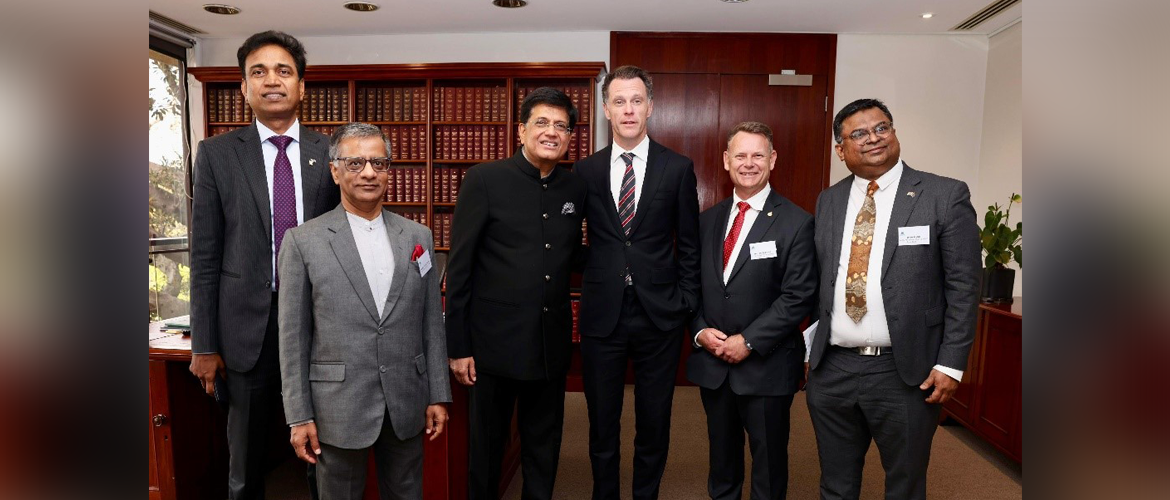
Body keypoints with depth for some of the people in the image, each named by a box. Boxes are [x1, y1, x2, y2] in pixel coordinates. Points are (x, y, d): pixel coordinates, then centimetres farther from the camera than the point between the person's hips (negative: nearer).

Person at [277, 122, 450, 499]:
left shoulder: (418, 237, 4)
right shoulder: (303, 241, -4)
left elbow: (432, 323, 6)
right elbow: (293, 336, -3)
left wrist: (438, 396, 5)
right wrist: (299, 416, -4)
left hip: (406, 407, 3)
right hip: (338, 408, -2)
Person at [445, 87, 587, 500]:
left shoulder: (575, 189, 5)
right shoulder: (484, 179, -7)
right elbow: (459, 267, -7)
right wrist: (457, 346, -8)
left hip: (552, 342, 4)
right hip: (495, 341, -3)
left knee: (544, 444, 17)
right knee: (487, 446, 13)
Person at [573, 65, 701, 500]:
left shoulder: (678, 168, 0)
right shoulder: (585, 171, 2)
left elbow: (689, 244, 2)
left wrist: (686, 303, -1)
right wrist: (587, 283, 1)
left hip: (659, 315, 0)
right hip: (601, 314, 1)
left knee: (654, 425, 14)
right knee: (602, 425, 15)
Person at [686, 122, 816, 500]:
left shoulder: (796, 223, -8)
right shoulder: (707, 220, 7)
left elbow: (799, 296, -13)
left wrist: (749, 341, -17)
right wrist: (700, 330, -6)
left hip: (766, 366, -4)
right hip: (711, 362, 4)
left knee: (768, 461, 12)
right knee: (721, 455, 20)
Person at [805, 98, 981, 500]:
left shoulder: (946, 195, -4)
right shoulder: (828, 201, 8)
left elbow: (963, 286, -5)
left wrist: (950, 364, -9)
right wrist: (811, 346, 8)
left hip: (906, 373, -3)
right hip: (831, 369, 4)